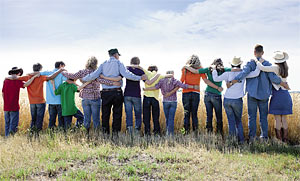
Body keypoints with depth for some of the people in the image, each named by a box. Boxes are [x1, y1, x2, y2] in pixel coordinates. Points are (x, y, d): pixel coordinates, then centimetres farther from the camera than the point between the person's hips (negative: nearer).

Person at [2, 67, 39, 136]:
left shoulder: (6, 81, 7)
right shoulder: (17, 81, -10)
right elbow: (25, 84, -28)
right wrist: (34, 77, -23)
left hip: (6, 107, 6)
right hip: (14, 107, -6)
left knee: (7, 124, 15)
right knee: (13, 124, 0)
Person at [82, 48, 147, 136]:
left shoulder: (103, 64, 9)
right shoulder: (119, 63, -1)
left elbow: (94, 75, 1)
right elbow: (126, 74, -15)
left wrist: (83, 79, 14)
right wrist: (140, 78, -11)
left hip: (105, 93, 3)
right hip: (116, 92, -3)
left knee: (105, 113, 10)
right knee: (117, 113, 6)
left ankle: (105, 132, 12)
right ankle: (115, 132, 6)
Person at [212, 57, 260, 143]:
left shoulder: (228, 73, -2)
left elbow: (216, 79, -8)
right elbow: (255, 74, -9)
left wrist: (214, 70, 9)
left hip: (227, 100, 1)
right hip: (237, 101, -1)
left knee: (231, 121, 6)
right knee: (238, 121, 15)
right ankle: (241, 139, 12)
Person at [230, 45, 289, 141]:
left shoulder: (250, 63, -3)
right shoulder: (267, 64, 0)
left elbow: (243, 73, -18)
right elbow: (273, 78, -11)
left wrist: (231, 82, -15)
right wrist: (284, 84, 2)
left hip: (252, 94, -1)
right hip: (264, 94, 1)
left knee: (252, 116, 3)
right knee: (263, 116, 9)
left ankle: (252, 135, -4)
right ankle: (264, 137, 10)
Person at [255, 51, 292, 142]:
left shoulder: (276, 68, -13)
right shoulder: (285, 68, 8)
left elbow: (262, 68, -25)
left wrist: (258, 62, -5)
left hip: (277, 95, -6)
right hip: (286, 95, 6)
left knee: (278, 119, 0)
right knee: (284, 119, 10)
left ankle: (279, 140, 2)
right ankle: (285, 139, 13)